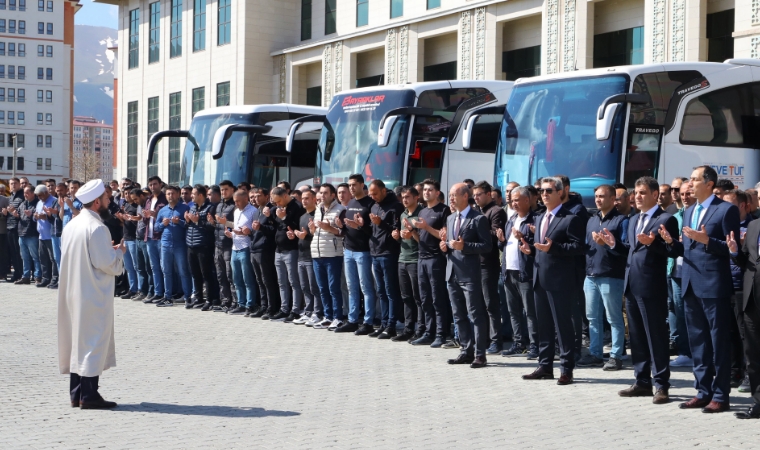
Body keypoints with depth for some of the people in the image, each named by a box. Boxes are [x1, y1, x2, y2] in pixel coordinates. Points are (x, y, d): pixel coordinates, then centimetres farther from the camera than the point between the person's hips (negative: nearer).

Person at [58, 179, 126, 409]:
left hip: (73, 293, 8)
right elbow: (107, 263, -19)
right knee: (93, 341, -2)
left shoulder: (72, 225, 9)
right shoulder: (97, 228, -18)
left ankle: (76, 393, 16)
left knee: (77, 340, 12)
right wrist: (119, 251, 0)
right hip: (93, 295, -8)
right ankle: (89, 395, -1)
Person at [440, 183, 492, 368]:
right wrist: (445, 246, 2)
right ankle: (466, 351, 19)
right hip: (452, 272, 8)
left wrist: (464, 246, -20)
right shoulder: (450, 219, 17)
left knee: (476, 315, -5)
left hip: (470, 273, -8)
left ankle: (480, 354, -2)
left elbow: (487, 246, -11)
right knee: (459, 316, 11)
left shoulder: (478, 219, -7)